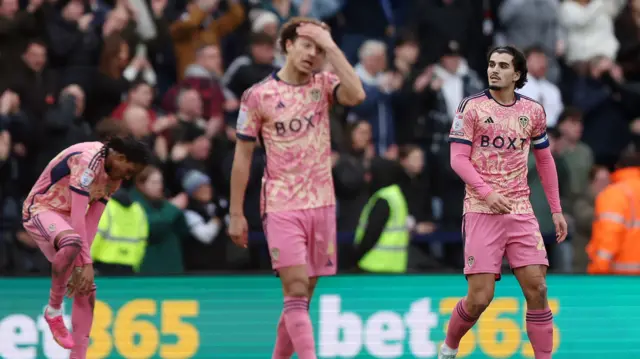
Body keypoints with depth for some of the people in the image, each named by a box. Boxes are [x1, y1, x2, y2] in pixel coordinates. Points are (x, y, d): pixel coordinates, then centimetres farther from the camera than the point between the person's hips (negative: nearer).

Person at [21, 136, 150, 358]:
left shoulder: (114, 176, 3)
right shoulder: (88, 160, -27)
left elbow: (91, 221, -1)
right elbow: (77, 217, -29)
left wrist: (80, 264, -11)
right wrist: (86, 263, -29)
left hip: (67, 220, 9)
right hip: (41, 209, -9)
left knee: (87, 291, 0)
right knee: (72, 242, -41)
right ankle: (54, 310, -21)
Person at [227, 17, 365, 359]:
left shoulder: (323, 85, 5)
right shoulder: (258, 95, -2)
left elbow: (355, 95, -18)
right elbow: (242, 156, 2)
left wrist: (330, 46, -14)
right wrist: (236, 214, 0)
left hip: (321, 203, 4)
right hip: (281, 206, -4)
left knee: (302, 296, 8)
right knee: (296, 290, -15)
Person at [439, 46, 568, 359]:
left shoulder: (533, 111, 8)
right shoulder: (472, 107, -2)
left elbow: (545, 160, 18)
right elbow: (458, 159, -6)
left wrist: (556, 210, 14)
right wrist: (487, 193, -20)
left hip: (521, 211, 3)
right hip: (482, 212, -3)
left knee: (537, 289, -7)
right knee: (479, 298, -7)